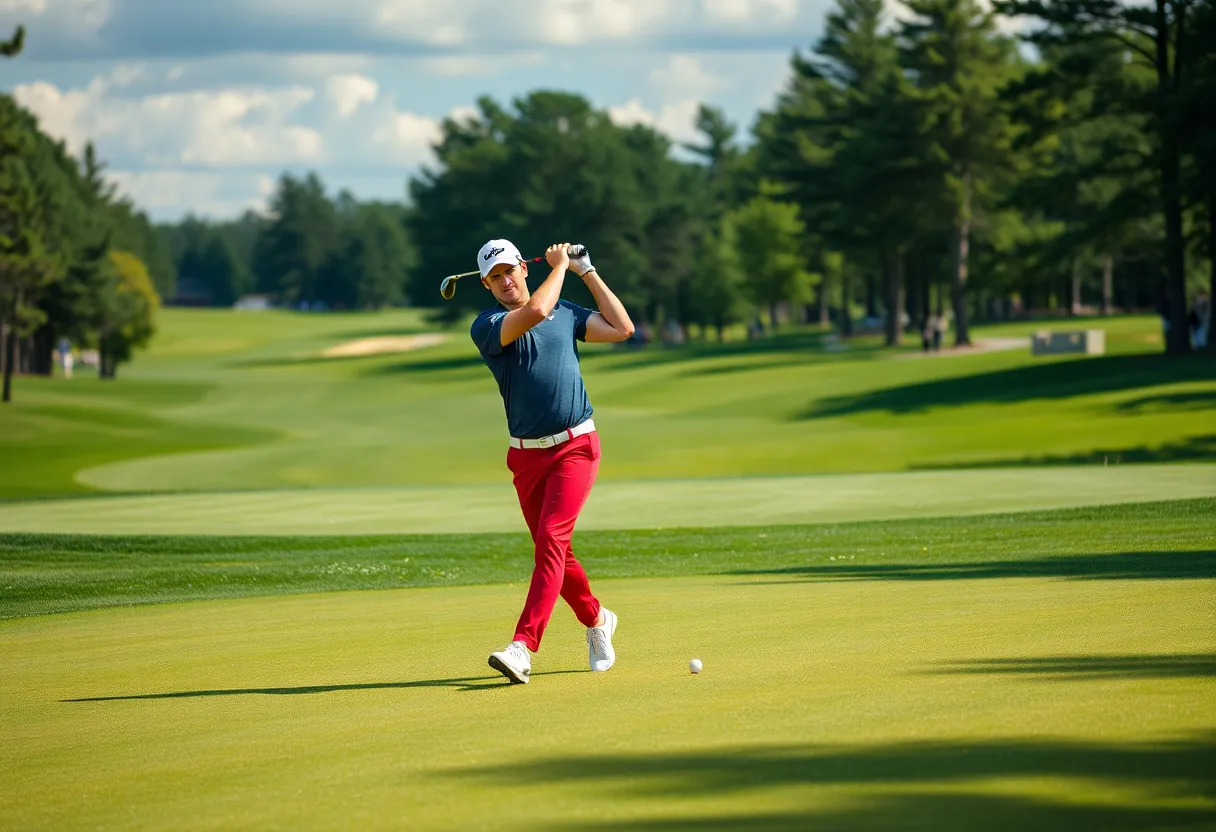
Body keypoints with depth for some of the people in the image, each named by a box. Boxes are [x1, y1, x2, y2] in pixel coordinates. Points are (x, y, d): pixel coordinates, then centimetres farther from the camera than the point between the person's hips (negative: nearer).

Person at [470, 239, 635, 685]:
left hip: (575, 446, -1)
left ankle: (522, 648, -27)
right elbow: (534, 313, -22)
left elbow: (622, 329, 8)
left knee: (551, 539, -17)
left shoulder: (566, 313, 10)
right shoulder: (486, 327, -4)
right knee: (552, 548, 9)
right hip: (526, 454, 1)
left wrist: (587, 272, 8)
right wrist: (559, 266, -7)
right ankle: (596, 620, 36)